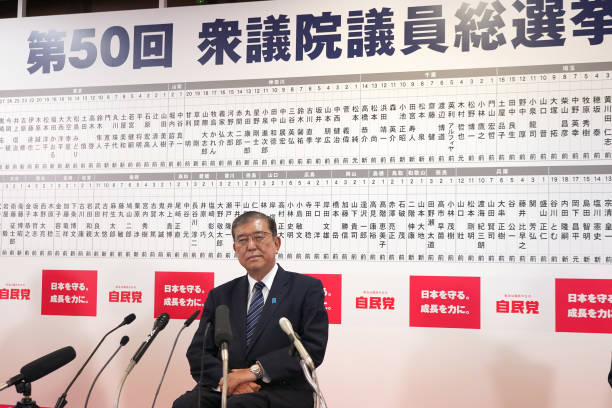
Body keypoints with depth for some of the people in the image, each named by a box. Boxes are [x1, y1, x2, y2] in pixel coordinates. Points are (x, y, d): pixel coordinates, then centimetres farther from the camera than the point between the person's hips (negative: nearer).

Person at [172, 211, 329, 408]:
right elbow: (197, 353, 12)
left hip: (281, 391, -4)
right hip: (226, 390, 4)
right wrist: (225, 379, -9)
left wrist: (256, 371, -12)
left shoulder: (307, 288, 8)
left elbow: (314, 347, -4)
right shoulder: (220, 296, 19)